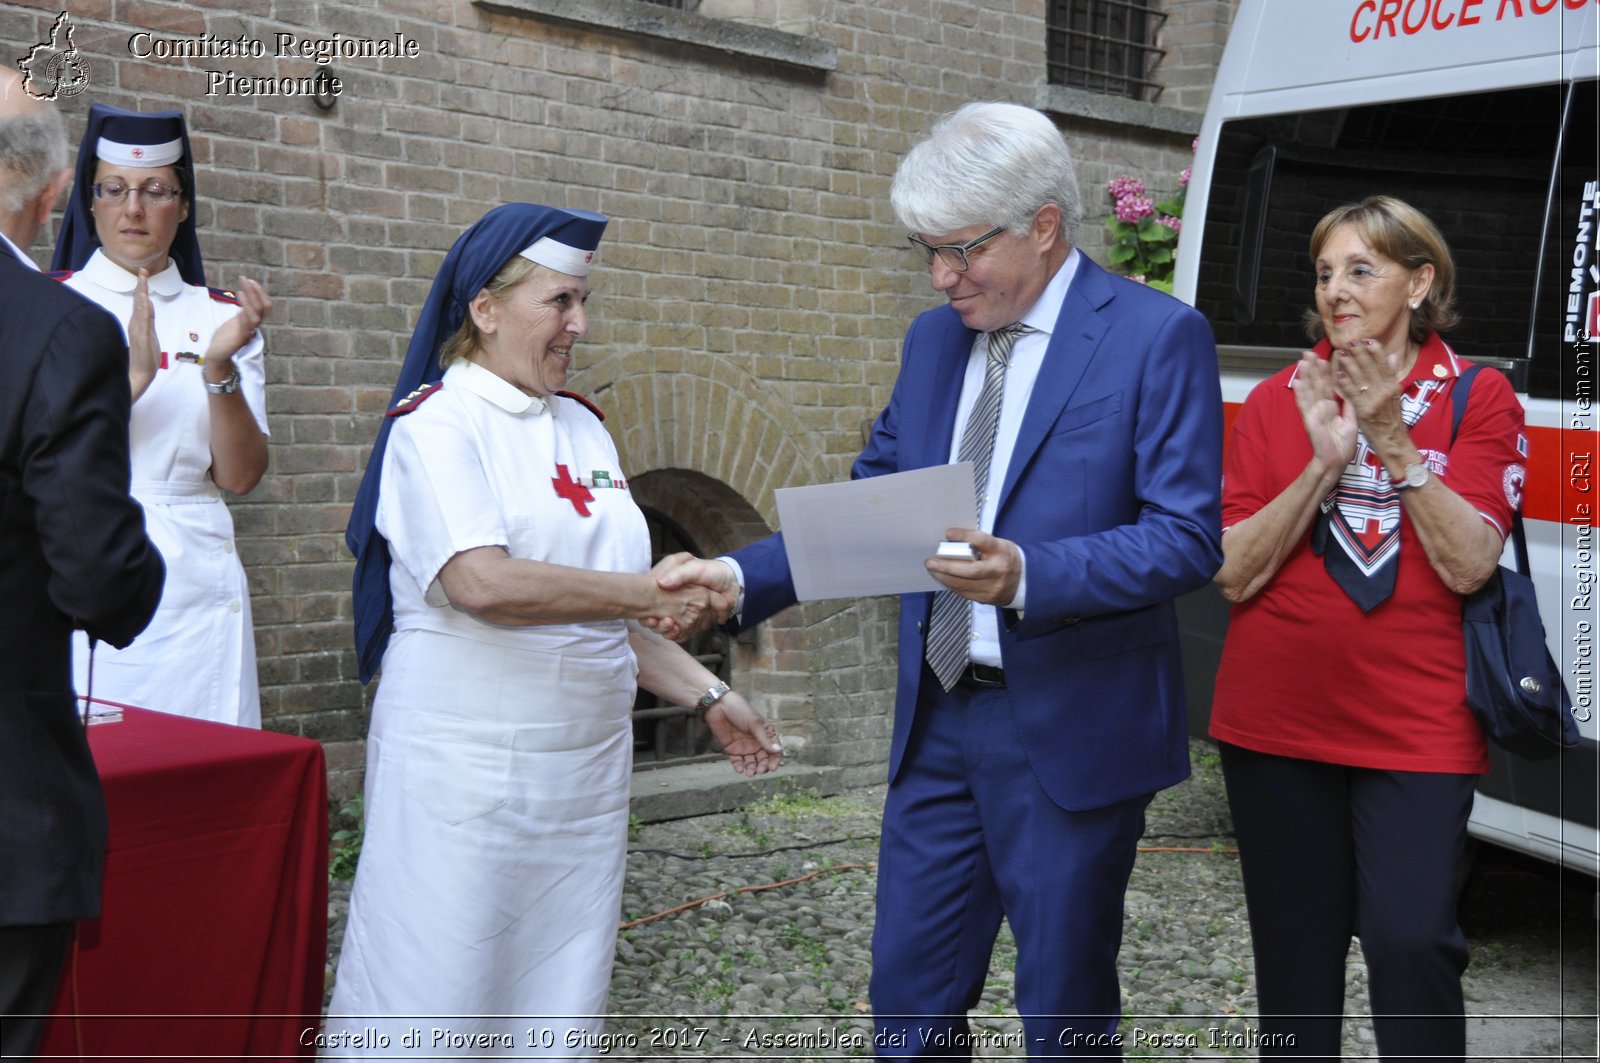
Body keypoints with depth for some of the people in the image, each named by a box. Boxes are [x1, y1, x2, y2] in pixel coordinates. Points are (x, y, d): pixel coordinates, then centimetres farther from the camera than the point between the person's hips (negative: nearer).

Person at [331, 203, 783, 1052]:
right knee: (440, 990, -1)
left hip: (586, 759, 7)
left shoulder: (582, 428, 13)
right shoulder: (437, 426, -8)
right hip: (468, 763, -6)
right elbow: (482, 584, -24)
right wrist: (648, 592, -21)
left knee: (561, 987, 10)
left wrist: (707, 696, 11)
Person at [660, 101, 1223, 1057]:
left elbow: (1189, 538, -15)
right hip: (939, 722, 6)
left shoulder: (1157, 336, -10)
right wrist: (741, 577, -2)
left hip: (1070, 733, -5)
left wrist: (1029, 575, -29)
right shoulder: (934, 339, 10)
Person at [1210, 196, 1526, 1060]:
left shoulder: (1477, 398, 0)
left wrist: (1394, 439, -17)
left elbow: (1470, 565, -11)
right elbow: (1234, 572, -4)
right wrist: (1324, 463, -15)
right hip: (1277, 721, 2)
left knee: (1410, 941, -11)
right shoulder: (1275, 400, 4)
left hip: (1414, 725, -2)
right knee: (1296, 948, 12)